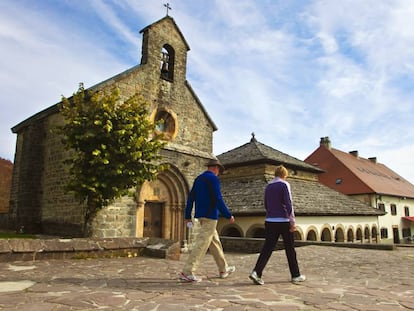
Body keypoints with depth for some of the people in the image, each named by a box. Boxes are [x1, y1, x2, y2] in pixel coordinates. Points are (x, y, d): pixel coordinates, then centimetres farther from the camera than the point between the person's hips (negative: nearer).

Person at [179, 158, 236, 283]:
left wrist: (188, 216, 14)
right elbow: (218, 199, -17)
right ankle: (187, 272, -8)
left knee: (215, 241, 17)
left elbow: (190, 198, 13)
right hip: (210, 216, -9)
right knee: (202, 243, -8)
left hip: (201, 215, 9)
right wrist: (229, 216, -11)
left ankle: (223, 269, 29)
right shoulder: (213, 178, -10)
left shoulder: (198, 178, 14)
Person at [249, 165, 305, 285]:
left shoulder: (268, 186, 11)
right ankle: (295, 276, 21)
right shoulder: (284, 185, -6)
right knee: (290, 249, 9)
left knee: (267, 248, 2)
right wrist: (292, 221, -10)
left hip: (270, 221, 5)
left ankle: (256, 272, -11)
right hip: (283, 221, -4)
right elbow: (288, 204, -13)